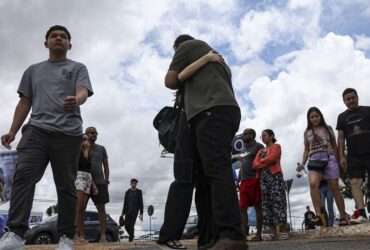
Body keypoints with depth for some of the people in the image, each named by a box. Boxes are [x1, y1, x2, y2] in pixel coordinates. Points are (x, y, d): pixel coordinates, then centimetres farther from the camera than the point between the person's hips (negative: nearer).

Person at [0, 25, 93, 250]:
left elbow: (83, 92, -3)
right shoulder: (33, 70, 26)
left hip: (69, 133, -2)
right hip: (36, 129, 2)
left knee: (66, 185, -3)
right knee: (24, 175, -18)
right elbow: (25, 103, 22)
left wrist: (75, 100, -29)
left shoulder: (77, 68, 16)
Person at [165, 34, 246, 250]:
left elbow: (170, 81, 13)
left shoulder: (188, 45, 16)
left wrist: (184, 84, 31)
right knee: (205, 178, 0)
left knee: (217, 170, -23)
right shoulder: (218, 59, 39)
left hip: (211, 113, -8)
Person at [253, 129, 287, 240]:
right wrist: (266, 163, -4)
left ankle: (279, 233, -20)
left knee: (277, 202, -14)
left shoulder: (276, 146, 12)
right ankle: (274, 234, -7)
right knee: (266, 204, -5)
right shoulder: (260, 151, 27)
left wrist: (261, 162, 5)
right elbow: (255, 165, 12)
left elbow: (271, 158, -7)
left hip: (275, 176, -5)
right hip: (263, 178, 5)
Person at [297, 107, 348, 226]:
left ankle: (343, 216, 13)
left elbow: (334, 146, 13)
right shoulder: (307, 132, 16)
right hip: (314, 160, 0)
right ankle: (319, 215, -31)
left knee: (334, 188, 1)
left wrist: (338, 161, 7)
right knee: (313, 183, -26)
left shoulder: (328, 128, 12)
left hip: (329, 158, 0)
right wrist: (302, 163, 7)